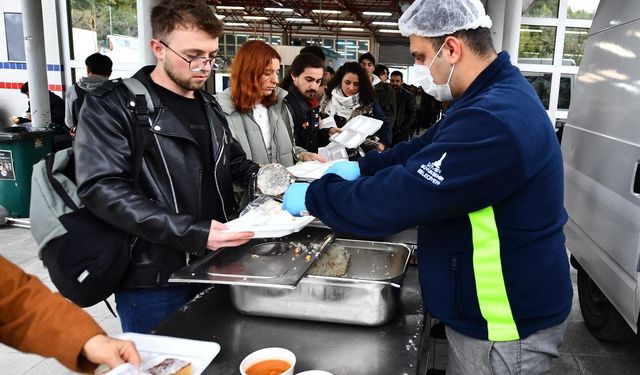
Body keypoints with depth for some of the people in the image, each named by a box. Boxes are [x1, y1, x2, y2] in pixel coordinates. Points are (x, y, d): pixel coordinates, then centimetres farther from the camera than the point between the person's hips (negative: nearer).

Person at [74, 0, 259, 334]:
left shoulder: (209, 106, 13)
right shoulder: (112, 105, -9)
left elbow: (234, 163, 23)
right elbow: (102, 188, -20)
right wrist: (194, 233, -28)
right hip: (153, 280, -6)